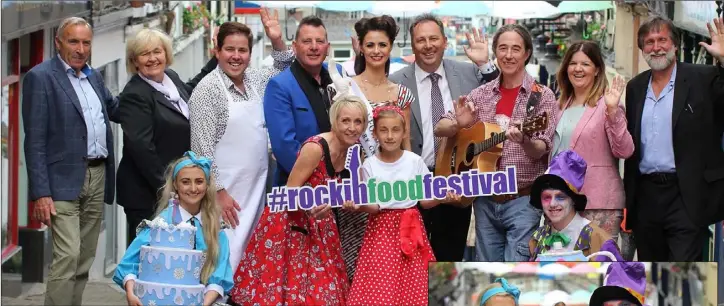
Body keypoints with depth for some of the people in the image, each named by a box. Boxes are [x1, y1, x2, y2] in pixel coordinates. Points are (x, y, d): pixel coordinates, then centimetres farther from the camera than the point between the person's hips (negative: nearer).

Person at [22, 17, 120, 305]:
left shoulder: (93, 76, 14)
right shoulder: (40, 77, -7)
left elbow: (115, 110, 27)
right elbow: (35, 141, -11)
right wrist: (40, 193, -17)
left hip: (98, 176, 7)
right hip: (65, 181, -7)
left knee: (85, 260, 10)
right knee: (67, 257, -13)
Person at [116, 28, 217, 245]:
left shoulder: (172, 79, 11)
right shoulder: (134, 95, -14)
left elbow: (191, 93, 34)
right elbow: (141, 147, -19)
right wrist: (164, 187, -18)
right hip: (146, 194, -8)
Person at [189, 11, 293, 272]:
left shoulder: (254, 79, 8)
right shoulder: (207, 90, -11)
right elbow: (203, 148, -13)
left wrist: (277, 41, 4)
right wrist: (218, 191, -16)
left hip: (257, 185, 7)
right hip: (226, 190, -7)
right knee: (227, 259, -8)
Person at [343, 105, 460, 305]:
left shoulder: (415, 161, -1)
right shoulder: (370, 165, -1)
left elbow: (424, 200, 2)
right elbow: (373, 207, -4)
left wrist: (441, 199, -18)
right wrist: (359, 207, -25)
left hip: (411, 227, 1)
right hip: (382, 229, -1)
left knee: (412, 285, -1)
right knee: (379, 287, -5)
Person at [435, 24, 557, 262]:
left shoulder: (542, 96, -5)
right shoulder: (481, 94, 8)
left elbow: (540, 151, -13)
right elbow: (440, 129, 7)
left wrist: (524, 140, -36)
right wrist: (459, 124, -16)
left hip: (522, 200, -4)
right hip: (485, 200, 5)